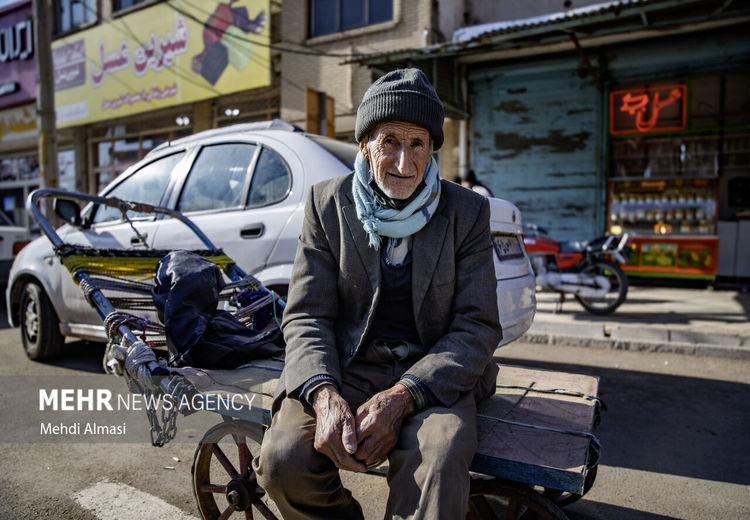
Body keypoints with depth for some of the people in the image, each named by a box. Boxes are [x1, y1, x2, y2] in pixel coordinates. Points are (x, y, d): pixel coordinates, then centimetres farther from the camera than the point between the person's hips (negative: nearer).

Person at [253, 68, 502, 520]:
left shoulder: (467, 212, 1)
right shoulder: (328, 202, 3)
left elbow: (479, 326, -3)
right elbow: (306, 315, 0)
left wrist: (402, 398, -19)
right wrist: (324, 395, -21)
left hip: (432, 374, -1)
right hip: (346, 367, 2)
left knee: (438, 464, -33)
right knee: (283, 461, -24)